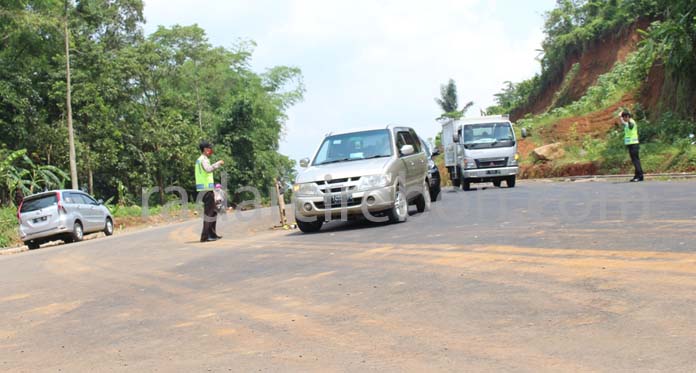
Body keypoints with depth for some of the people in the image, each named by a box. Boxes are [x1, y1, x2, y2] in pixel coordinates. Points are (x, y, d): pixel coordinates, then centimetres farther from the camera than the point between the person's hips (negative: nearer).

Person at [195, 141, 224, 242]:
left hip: (205, 189, 10)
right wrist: (218, 163, -22)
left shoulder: (200, 159, 20)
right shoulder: (203, 159, -11)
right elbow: (208, 169, -30)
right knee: (209, 212, -8)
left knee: (213, 212, 16)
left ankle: (212, 234, 21)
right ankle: (205, 236, -7)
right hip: (206, 188, -10)